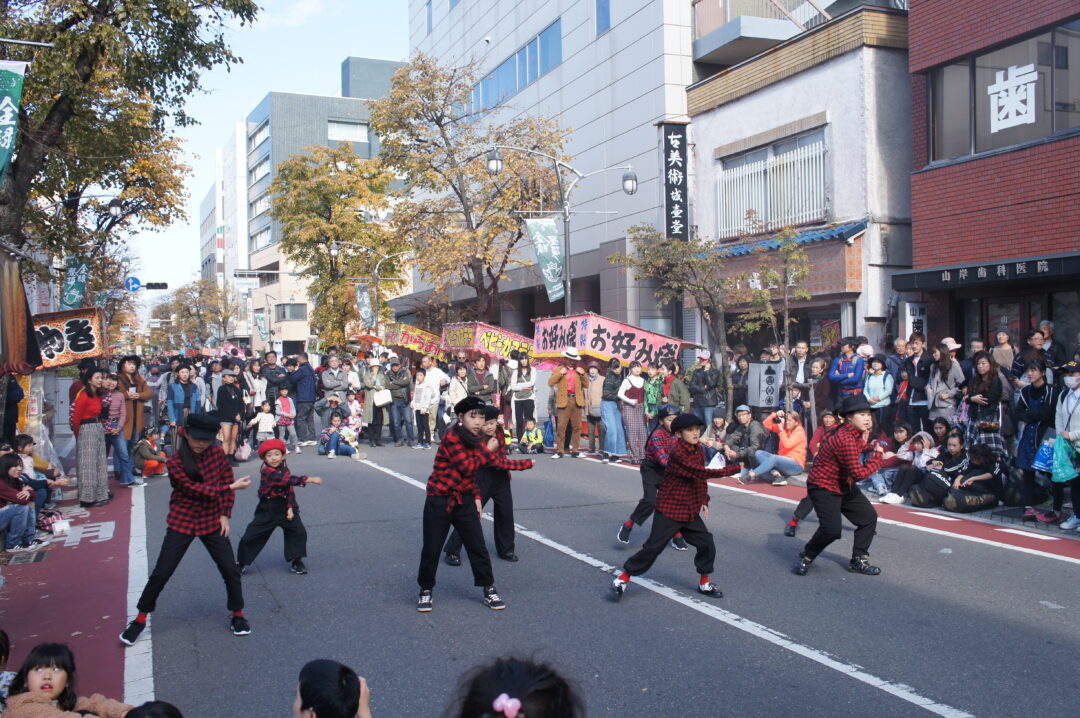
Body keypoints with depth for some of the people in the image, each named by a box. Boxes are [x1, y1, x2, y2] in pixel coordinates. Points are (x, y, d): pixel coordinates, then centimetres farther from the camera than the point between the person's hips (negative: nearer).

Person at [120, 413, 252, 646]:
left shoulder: (218, 454, -5)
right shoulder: (175, 464, -15)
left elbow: (227, 481, 3)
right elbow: (198, 490, -22)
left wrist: (225, 514, -4)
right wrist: (231, 487, -25)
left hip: (212, 522, 2)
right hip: (182, 523, -2)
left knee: (230, 570, 0)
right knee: (161, 574, 1)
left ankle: (237, 614, 21)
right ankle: (140, 618, 20)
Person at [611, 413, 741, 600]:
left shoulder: (699, 450, 5)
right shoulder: (678, 453, -22)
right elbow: (701, 473, -29)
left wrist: (703, 501, 6)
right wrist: (734, 468, -27)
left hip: (691, 512, 8)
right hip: (668, 510, -8)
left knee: (707, 545, 5)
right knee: (653, 547, -5)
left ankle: (704, 583, 24)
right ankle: (623, 579, 8)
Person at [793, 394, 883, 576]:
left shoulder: (856, 432, 1)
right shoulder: (845, 440, -30)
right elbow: (859, 474, -30)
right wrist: (877, 455, -18)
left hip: (844, 485, 10)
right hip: (823, 487, -10)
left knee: (869, 517, 7)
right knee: (831, 529, -23)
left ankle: (858, 561, 18)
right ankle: (806, 557, 3)